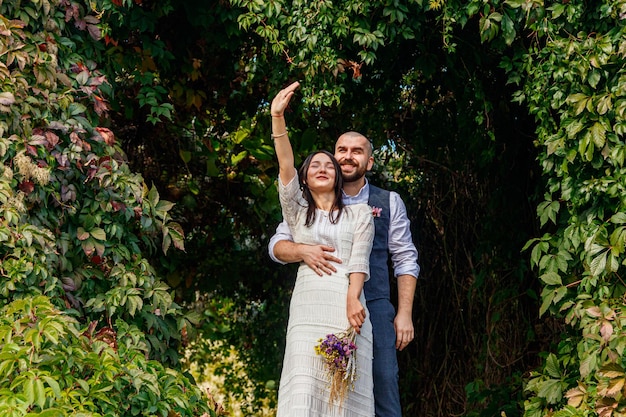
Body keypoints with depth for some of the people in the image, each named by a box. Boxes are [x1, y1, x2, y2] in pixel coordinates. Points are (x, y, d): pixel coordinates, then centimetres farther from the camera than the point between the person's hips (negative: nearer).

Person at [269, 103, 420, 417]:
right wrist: (302, 251, -17)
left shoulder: (389, 202, 9)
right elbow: (277, 245, 7)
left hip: (374, 309, 0)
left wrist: (404, 314, -1)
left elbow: (405, 260, 8)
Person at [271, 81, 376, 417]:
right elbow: (285, 168, 6)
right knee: (303, 386, -13)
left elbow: (360, 258, 2)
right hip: (307, 303, 1)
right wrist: (277, 117, -7)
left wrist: (353, 299, -16)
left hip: (347, 302, 0)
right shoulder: (297, 212, 20)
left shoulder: (358, 213, 18)